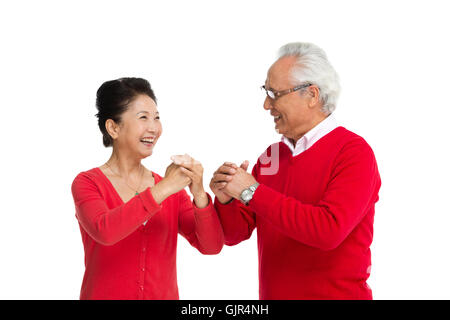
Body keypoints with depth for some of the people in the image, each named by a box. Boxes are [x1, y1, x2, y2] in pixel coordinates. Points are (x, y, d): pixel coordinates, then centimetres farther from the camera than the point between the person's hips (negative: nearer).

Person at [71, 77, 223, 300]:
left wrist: (198, 193, -21)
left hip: (165, 294, 3)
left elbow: (211, 246, -6)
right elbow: (104, 231, -24)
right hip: (104, 294, -3)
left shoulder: (172, 189, 4)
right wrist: (162, 189, -27)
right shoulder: (87, 183, -5)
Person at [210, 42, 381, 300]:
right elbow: (235, 234, 7)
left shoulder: (354, 153, -13)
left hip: (335, 293, -5)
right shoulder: (272, 154, 4)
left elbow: (329, 229, -28)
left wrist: (252, 192, -23)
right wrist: (226, 201, -14)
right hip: (272, 293, 6)